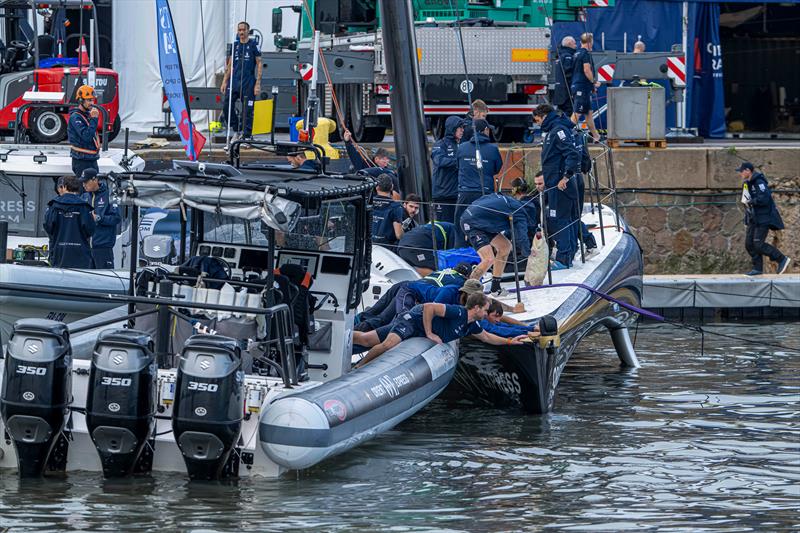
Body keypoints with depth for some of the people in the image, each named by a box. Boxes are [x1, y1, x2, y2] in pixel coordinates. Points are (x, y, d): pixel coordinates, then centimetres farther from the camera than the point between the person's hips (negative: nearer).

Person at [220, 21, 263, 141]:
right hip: (234, 81, 4)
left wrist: (258, 84, -8)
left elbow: (259, 64, 0)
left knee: (247, 110, -2)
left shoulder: (253, 45, 0)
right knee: (226, 106, -6)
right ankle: (237, 131, 10)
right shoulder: (234, 45, 12)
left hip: (249, 83, -4)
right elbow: (229, 65, 16)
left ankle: (247, 136, 4)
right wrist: (224, 82, 9)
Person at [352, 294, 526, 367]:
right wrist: (429, 334, -25)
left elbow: (487, 337, 23)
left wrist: (509, 341, 21)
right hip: (412, 320, -8)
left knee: (366, 339, 2)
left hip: (418, 331, 8)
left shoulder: (471, 325, 4)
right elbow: (428, 307, -27)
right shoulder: (458, 312, -24)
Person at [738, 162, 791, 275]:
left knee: (759, 244, -13)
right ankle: (758, 268, 10)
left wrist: (751, 202, -16)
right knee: (749, 244, 5)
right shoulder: (747, 183, 12)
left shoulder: (759, 182, -18)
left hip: (764, 218, -10)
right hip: (753, 218, 10)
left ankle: (782, 259, -2)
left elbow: (764, 198, -28)